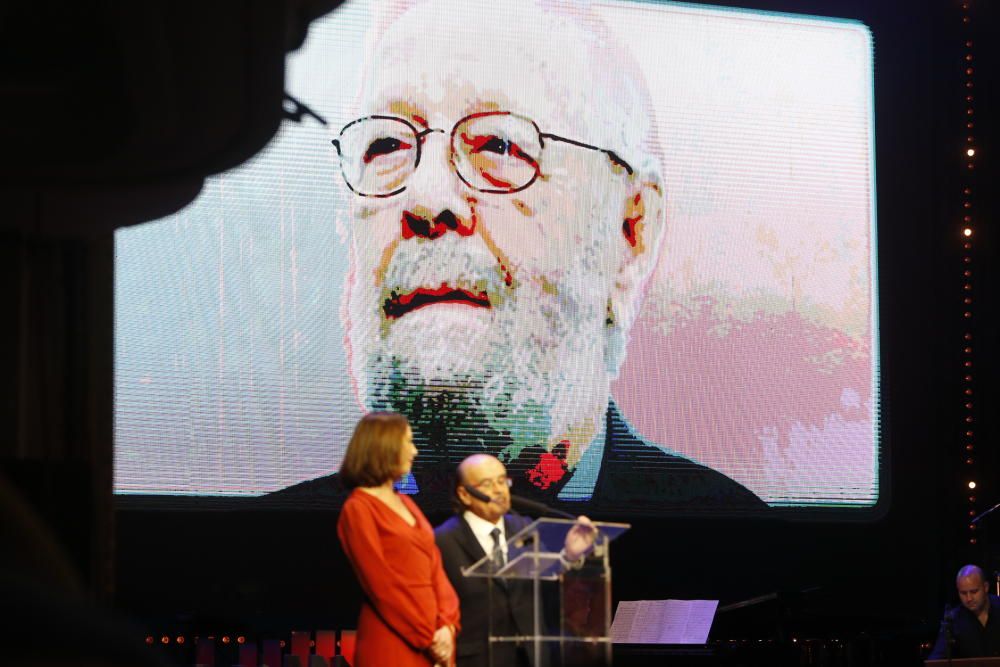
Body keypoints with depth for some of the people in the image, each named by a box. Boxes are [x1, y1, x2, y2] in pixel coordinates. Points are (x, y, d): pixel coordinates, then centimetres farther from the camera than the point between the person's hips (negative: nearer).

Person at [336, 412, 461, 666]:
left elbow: (434, 567, 12)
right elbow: (381, 584, -11)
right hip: (390, 645, -7)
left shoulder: (407, 505, 19)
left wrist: (447, 624, -3)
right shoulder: (358, 509, -5)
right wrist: (427, 637, -12)